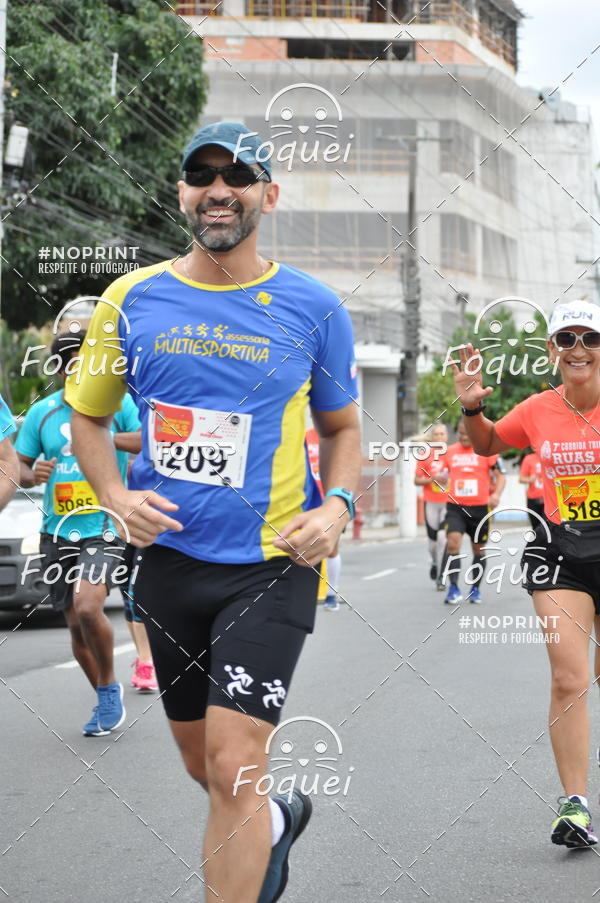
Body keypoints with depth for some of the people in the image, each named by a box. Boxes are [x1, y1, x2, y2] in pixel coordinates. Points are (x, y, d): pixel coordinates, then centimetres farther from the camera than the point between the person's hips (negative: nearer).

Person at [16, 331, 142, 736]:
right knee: (76, 625, 9)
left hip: (106, 529, -4)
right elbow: (18, 466, 11)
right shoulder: (42, 412, 5)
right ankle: (107, 702, 29)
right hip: (58, 533, 4)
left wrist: (111, 439, -24)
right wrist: (32, 473, -12)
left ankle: (110, 687, 0)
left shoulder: (118, 404, -2)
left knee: (87, 606, -24)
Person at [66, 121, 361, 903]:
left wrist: (338, 505, -9)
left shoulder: (313, 307, -2)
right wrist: (116, 496, -6)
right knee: (202, 764, 18)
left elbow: (342, 428, 10)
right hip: (169, 559, 4)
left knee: (232, 771, -13)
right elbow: (87, 416, 12)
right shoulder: (132, 299, 1)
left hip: (271, 566, -3)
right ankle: (275, 822, 50)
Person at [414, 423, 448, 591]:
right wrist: (433, 478, -11)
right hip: (431, 503, 1)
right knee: (433, 539, 6)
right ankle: (435, 562, 39)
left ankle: (440, 577, -8)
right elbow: (417, 480, 4)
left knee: (443, 537, -14)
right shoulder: (426, 455, 4)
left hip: (449, 502, -1)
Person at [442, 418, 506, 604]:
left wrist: (496, 494, -19)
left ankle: (475, 589, 27)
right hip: (455, 507, 1)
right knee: (453, 541, -20)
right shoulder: (450, 451, 7)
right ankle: (453, 588, -18)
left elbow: (500, 476, -2)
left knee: (478, 549, 10)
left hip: (479, 507, -1)